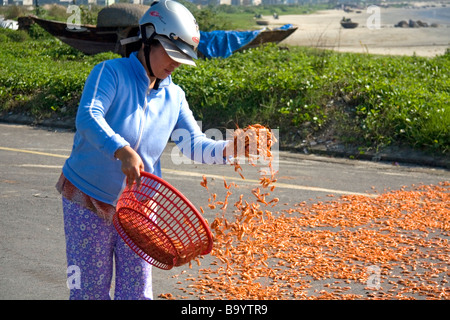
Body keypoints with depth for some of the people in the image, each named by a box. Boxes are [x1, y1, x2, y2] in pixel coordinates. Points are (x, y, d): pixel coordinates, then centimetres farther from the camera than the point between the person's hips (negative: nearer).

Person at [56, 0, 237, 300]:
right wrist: (123, 151, -48)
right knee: (90, 289, 6)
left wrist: (229, 148, -25)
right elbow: (88, 117, -31)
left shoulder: (174, 96, 3)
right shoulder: (110, 72, -14)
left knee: (137, 291, 9)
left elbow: (193, 142, -4)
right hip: (88, 201, -4)